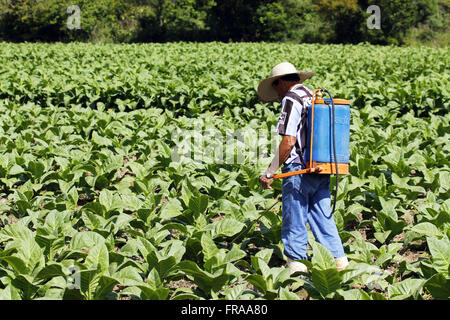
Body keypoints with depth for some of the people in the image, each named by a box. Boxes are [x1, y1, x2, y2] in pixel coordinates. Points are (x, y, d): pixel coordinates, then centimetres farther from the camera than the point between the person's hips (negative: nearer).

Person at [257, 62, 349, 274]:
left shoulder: (291, 99, -10)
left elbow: (288, 141, -18)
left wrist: (269, 173, -13)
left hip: (298, 170, -8)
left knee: (294, 221, 2)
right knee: (323, 216, 14)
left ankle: (296, 263, 8)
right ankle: (338, 259, 13)